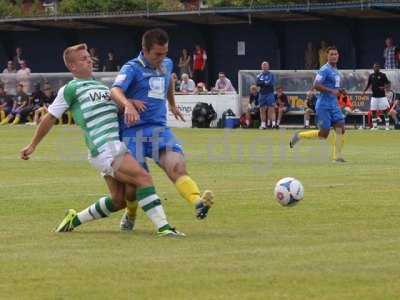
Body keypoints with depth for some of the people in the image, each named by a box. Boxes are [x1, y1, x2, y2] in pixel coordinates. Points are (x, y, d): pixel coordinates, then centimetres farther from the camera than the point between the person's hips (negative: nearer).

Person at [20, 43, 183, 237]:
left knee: (118, 200, 9)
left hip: (118, 146, 8)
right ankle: (163, 227, -24)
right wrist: (33, 146, 17)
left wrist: (128, 105, -14)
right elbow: (49, 119, 11)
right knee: (143, 178, -20)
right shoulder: (70, 89, 4)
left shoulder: (101, 85, 25)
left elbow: (117, 96, 11)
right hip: (104, 149, -8)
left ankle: (74, 219, 25)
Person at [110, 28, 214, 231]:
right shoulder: (132, 68, -5)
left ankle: (198, 203, -48)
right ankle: (130, 215, 27)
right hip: (134, 131, -4)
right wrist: (128, 102, -45)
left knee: (177, 167, -22)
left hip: (160, 129, 4)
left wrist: (172, 104, 55)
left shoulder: (167, 64, 16)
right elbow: (115, 91, -24)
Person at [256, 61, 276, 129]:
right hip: (262, 94, 4)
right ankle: (263, 124, 12)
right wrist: (266, 83, -13)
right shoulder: (259, 75, 12)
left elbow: (271, 84, -10)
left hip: (270, 94, -4)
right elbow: (258, 83, -3)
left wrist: (263, 83, -8)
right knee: (262, 110, 5)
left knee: (271, 109, -11)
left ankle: (273, 123, -17)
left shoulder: (271, 75, 2)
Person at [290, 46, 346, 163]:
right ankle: (299, 136, 14)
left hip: (334, 105, 8)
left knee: (340, 128, -5)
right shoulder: (325, 70, -14)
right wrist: (331, 91, -25)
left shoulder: (335, 70, 15)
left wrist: (338, 90, 9)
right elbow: (316, 85, -22)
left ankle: (337, 156, 0)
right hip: (324, 105, -8)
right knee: (324, 134, -5)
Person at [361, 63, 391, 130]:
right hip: (374, 96, 3)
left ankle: (387, 126, 4)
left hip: (382, 96, -3)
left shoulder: (382, 75, -3)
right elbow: (368, 84, 15)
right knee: (373, 111, 1)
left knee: (385, 111, -2)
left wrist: (384, 87, -22)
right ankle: (374, 126, 9)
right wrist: (364, 91, 2)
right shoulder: (371, 76, 7)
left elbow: (388, 84, -3)